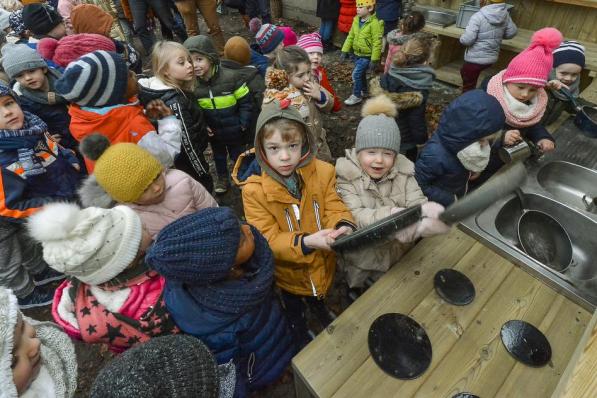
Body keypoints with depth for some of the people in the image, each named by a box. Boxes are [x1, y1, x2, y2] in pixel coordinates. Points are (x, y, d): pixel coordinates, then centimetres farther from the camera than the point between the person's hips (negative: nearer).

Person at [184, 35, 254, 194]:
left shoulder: (231, 76, -22)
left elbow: (245, 102, -14)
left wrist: (244, 124, -14)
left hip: (234, 129, -3)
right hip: (213, 132, 3)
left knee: (239, 155, 18)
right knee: (218, 156, 24)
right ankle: (222, 179, 48)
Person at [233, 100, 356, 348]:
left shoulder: (322, 172, -21)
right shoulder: (253, 190, -28)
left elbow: (334, 209, -17)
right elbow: (268, 239, -27)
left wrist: (343, 226, -41)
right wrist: (305, 242, -45)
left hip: (321, 263, 2)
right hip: (288, 271, -2)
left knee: (318, 294, 36)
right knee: (293, 310, 30)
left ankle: (321, 311, 72)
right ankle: (300, 336, 65)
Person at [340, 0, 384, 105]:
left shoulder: (374, 23, -21)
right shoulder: (356, 20, 1)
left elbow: (377, 42, -21)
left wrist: (374, 60, -22)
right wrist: (345, 51, 7)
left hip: (367, 56, -8)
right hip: (357, 54, 8)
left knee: (356, 74, -11)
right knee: (361, 74, 19)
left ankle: (357, 96, 5)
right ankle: (364, 91, 40)